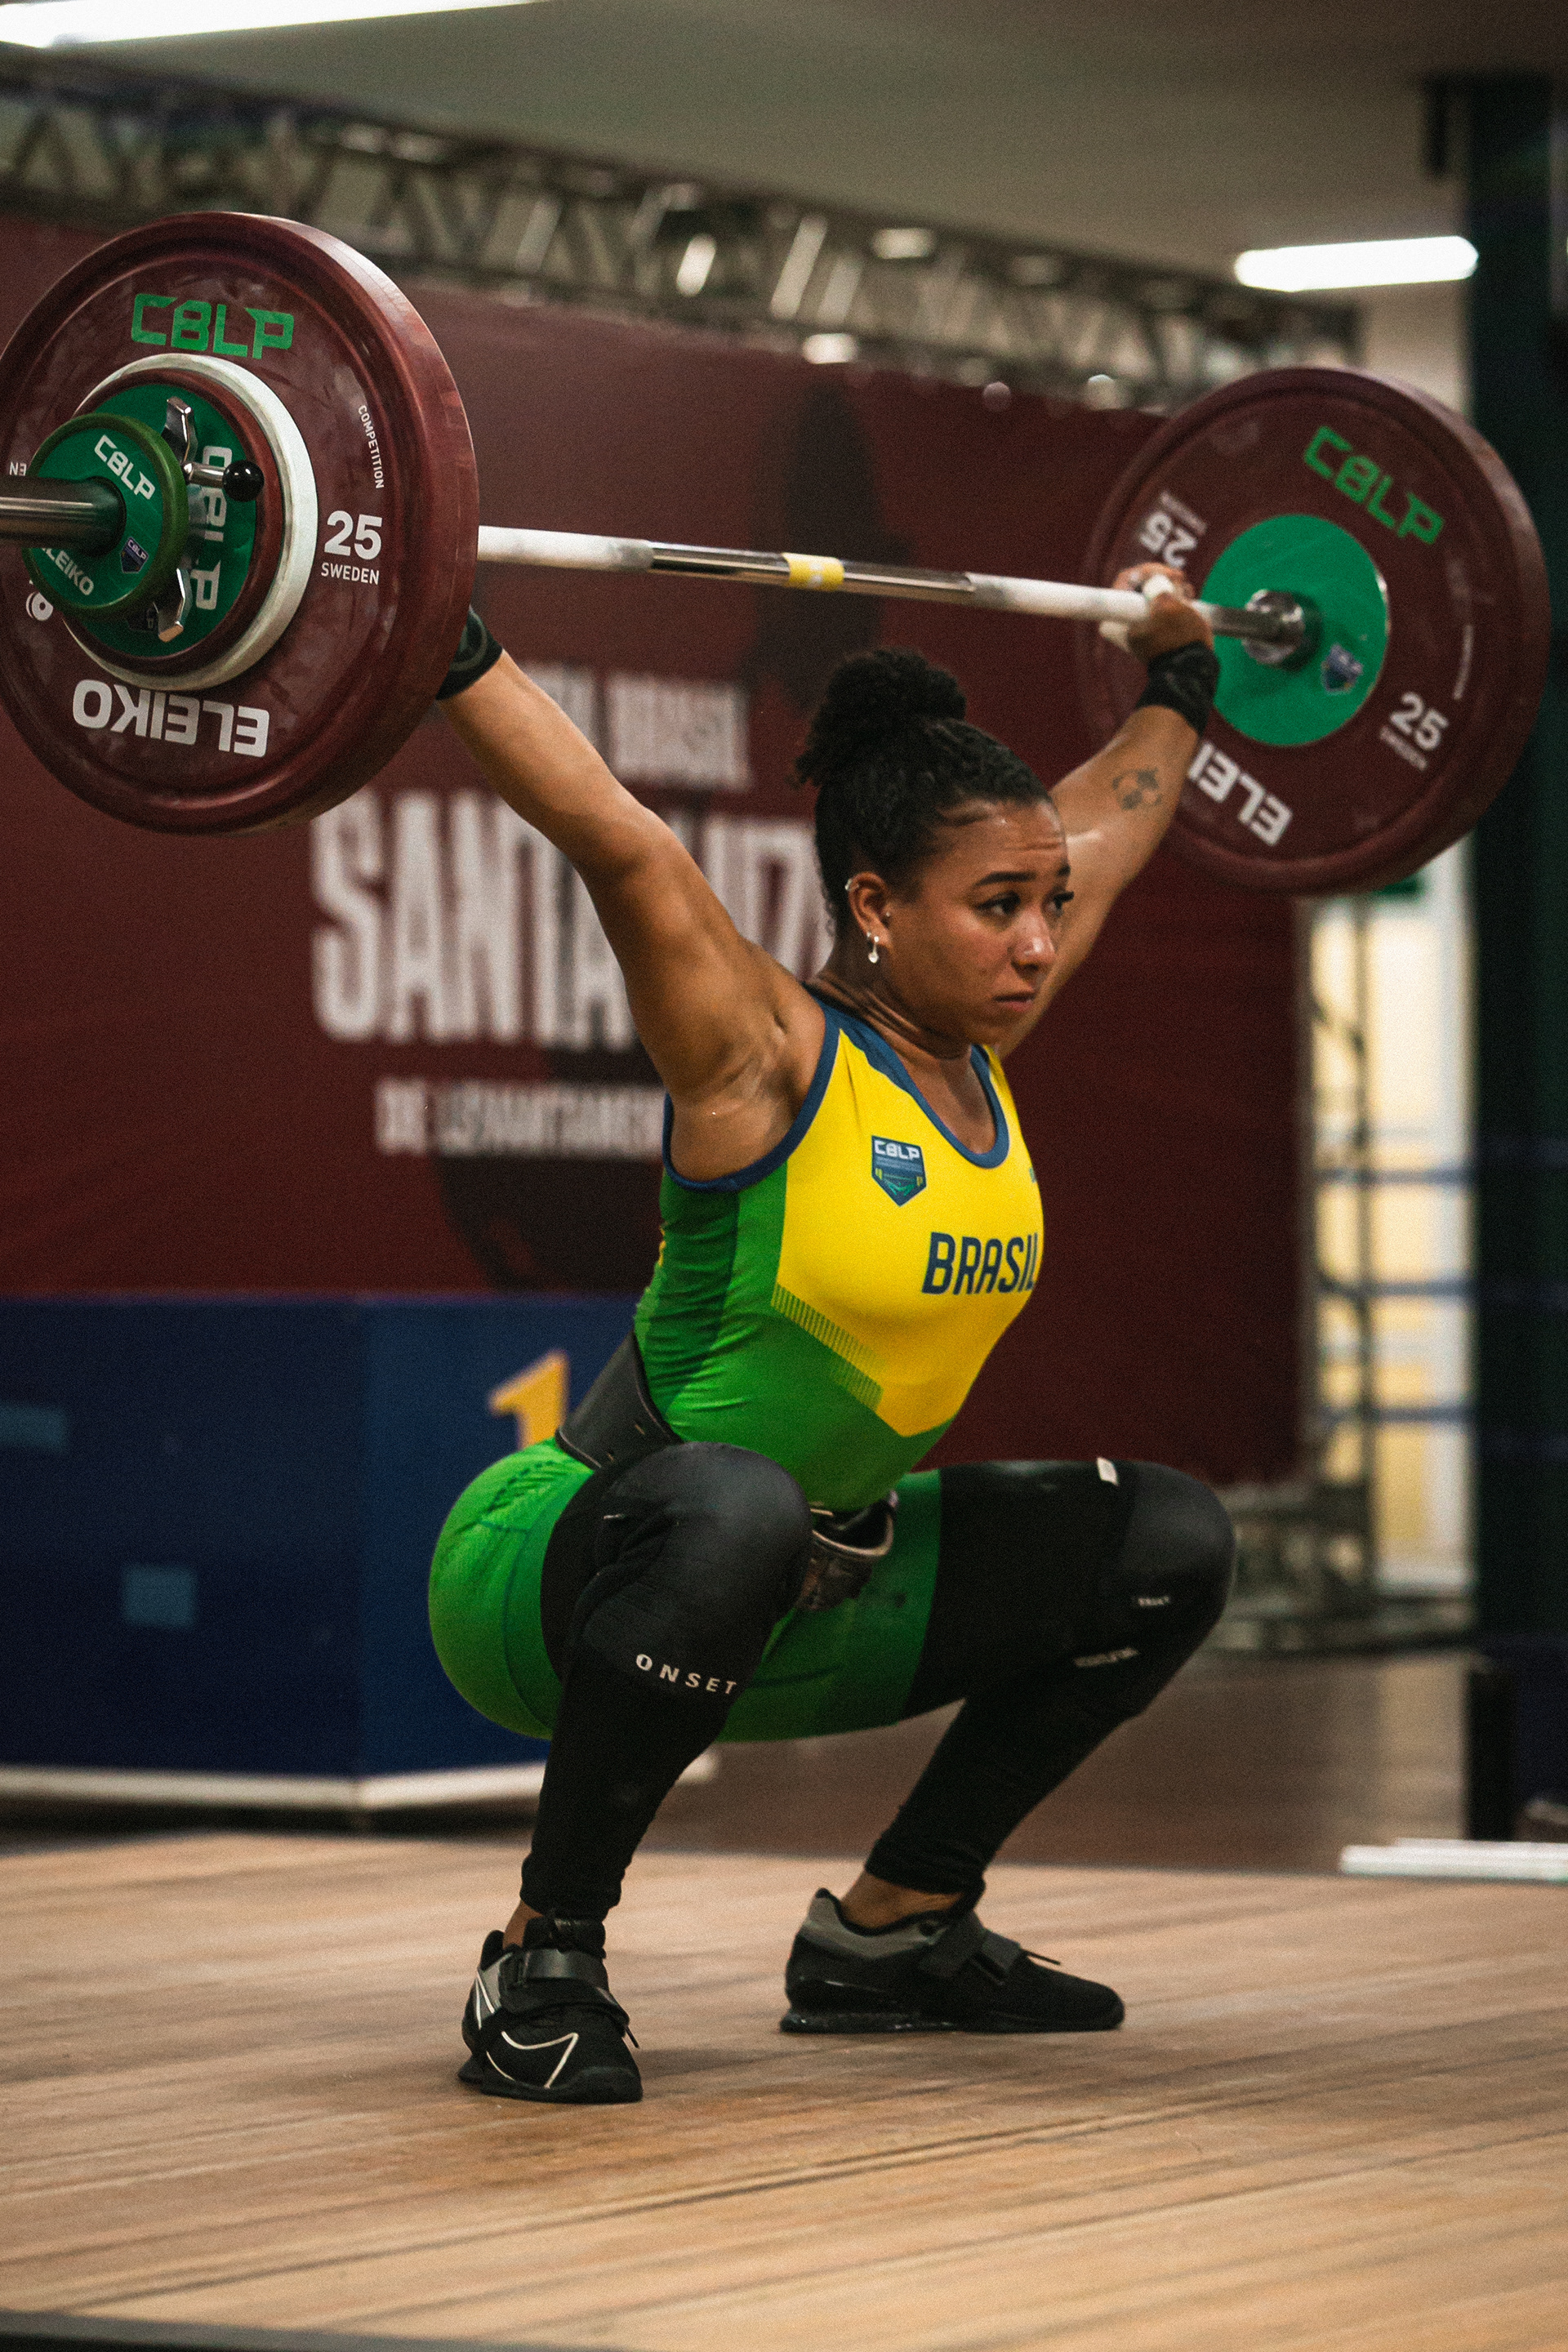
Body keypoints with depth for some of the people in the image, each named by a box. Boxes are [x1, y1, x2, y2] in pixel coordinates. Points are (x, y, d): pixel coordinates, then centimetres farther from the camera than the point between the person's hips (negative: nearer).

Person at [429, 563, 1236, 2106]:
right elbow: (616, 841, -33)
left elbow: (1104, 824, 20)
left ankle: (889, 1929, 15)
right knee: (730, 1510, -42)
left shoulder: (976, 1044, 3)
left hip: (799, 1604, 8)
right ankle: (542, 1964, -22)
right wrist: (449, 646, -39)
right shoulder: (768, 1061, -18)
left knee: (1166, 1545, 6)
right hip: (559, 1580, -8)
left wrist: (1177, 677, 29)